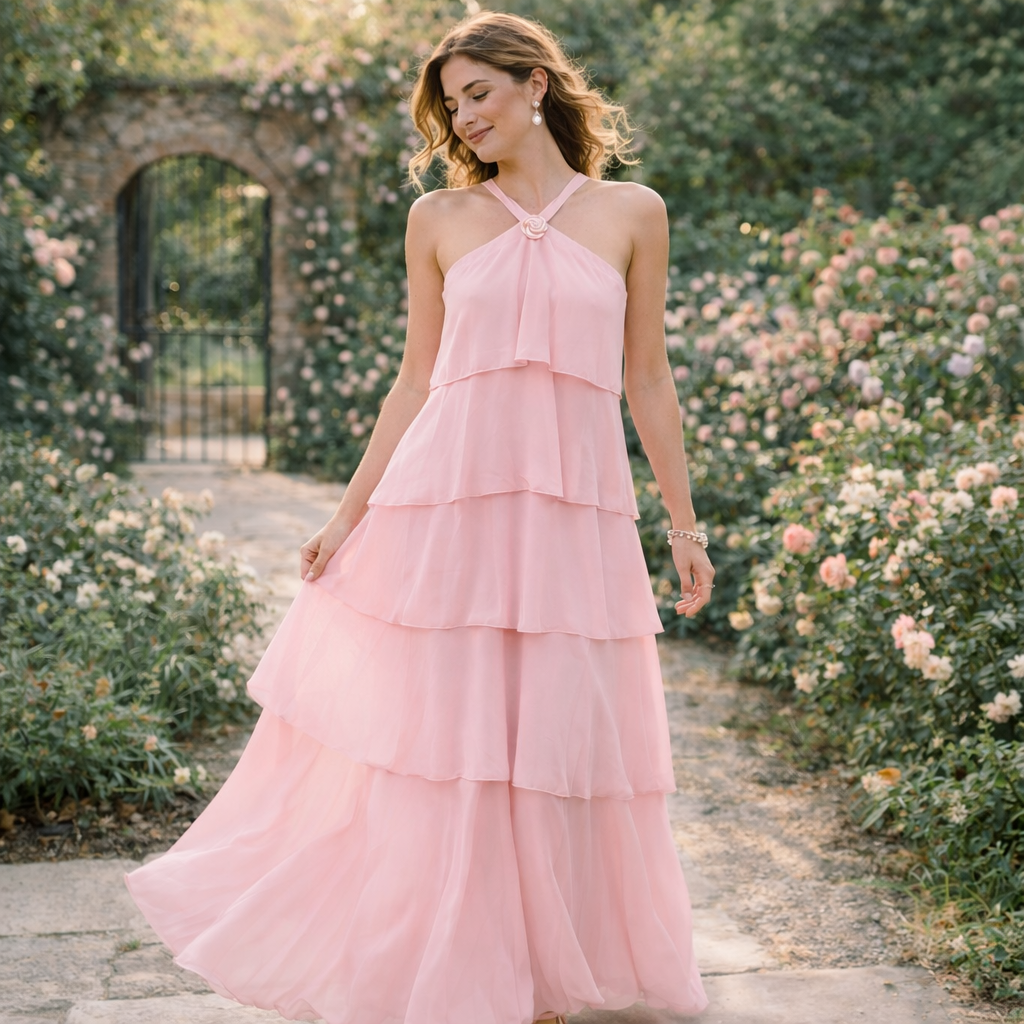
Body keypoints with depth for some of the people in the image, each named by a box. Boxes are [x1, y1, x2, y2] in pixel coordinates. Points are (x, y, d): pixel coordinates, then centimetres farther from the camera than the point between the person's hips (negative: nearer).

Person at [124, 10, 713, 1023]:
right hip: (446, 500, 0)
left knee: (557, 747, 4)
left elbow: (647, 381, 10)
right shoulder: (440, 219, 9)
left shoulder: (632, 213, 8)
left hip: (576, 512, 0)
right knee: (425, 739, 1)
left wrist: (685, 525, 10)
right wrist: (347, 514, 6)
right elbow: (416, 380, 10)